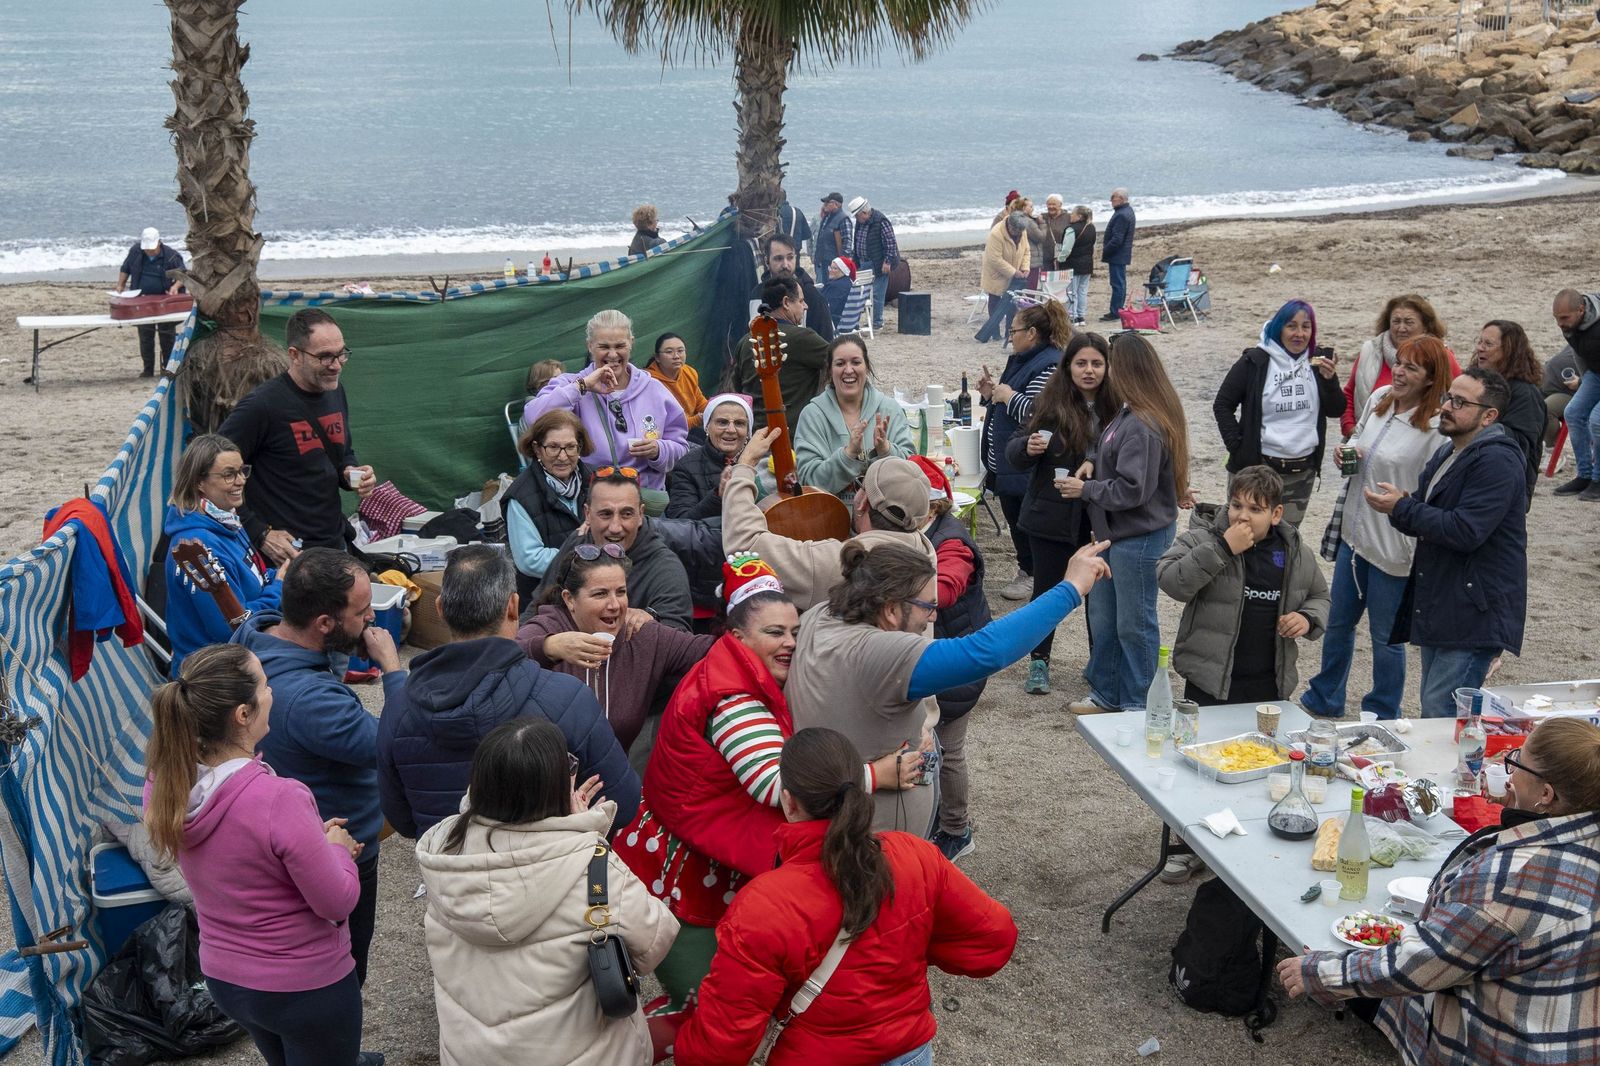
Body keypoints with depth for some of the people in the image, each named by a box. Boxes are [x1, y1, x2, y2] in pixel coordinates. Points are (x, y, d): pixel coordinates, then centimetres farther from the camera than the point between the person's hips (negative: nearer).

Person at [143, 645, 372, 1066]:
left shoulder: (164, 783, -13)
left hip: (223, 978, 6)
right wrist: (336, 847, -5)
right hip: (307, 985, -6)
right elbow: (337, 903, -23)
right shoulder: (279, 799, -34)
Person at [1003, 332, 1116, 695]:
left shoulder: (1116, 406, -7)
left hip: (1100, 517, 1)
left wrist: (1096, 463, -20)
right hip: (1053, 515, -1)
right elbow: (1014, 450, -3)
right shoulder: (1052, 403, -8)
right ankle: (1039, 661, 23)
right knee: (1047, 588, 9)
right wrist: (1028, 447, -25)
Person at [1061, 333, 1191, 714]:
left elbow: (1132, 489, -24)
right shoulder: (1129, 416, 5)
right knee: (1103, 617, 19)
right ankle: (1106, 693, 33)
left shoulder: (1142, 427, -24)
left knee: (1134, 624, 4)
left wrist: (1085, 490, -15)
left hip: (1140, 536, -10)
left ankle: (1139, 705, 19)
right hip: (1117, 533, 10)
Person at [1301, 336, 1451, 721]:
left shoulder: (1438, 426, -20)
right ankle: (1324, 700, 40)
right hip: (1354, 532, 7)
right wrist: (1349, 452, 0)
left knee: (1385, 635, 9)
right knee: (1338, 621, 21)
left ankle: (1382, 717, 28)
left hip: (1393, 545, -7)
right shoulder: (1379, 398, 2)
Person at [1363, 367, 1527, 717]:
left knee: (1441, 713, -12)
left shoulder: (1497, 462, -16)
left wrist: (1401, 508, -17)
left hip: (1473, 615, -10)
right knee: (1432, 711, 16)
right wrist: (1400, 506, -2)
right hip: (1438, 609, 10)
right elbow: (1431, 518, 22)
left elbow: (1465, 532, -25)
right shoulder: (1447, 454, 16)